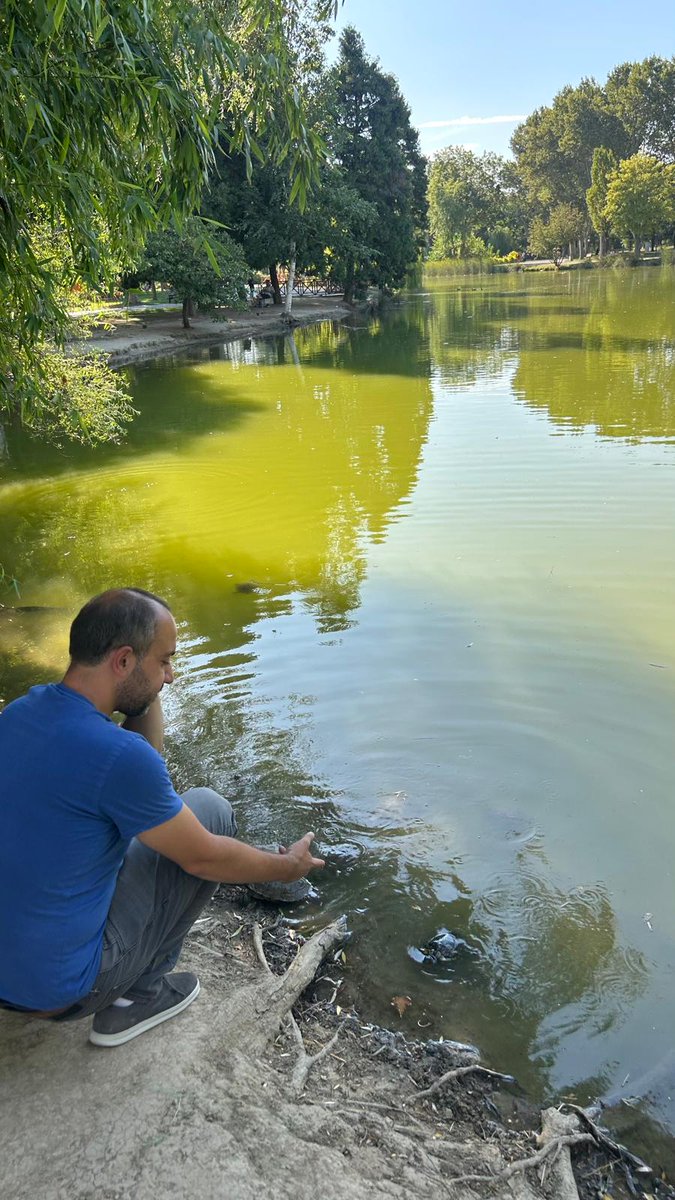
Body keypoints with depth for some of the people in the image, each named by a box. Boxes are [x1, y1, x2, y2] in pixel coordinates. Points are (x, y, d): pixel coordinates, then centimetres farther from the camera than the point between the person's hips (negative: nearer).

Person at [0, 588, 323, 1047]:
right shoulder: (115, 755, -28)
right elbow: (204, 857, -13)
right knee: (212, 810, -1)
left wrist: (149, 688, -2)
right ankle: (140, 995, 8)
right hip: (59, 989, -7)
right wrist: (288, 866, 4)